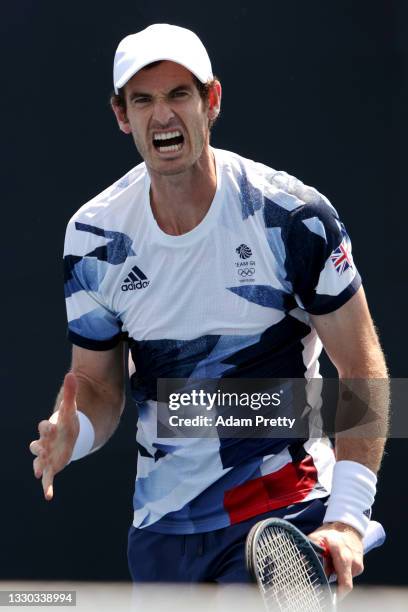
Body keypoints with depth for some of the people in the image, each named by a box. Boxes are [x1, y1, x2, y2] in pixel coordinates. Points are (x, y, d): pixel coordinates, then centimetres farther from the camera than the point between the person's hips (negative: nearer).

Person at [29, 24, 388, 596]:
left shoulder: (293, 216, -12)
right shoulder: (94, 236, -1)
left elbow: (362, 370, -7)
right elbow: (98, 384, 9)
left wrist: (347, 517, -16)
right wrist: (72, 434, -15)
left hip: (285, 516, -4)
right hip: (160, 526, 4)